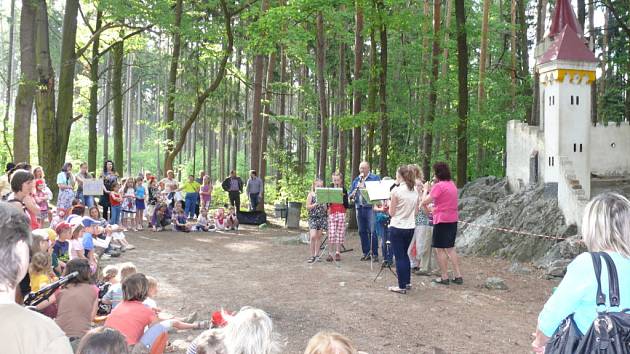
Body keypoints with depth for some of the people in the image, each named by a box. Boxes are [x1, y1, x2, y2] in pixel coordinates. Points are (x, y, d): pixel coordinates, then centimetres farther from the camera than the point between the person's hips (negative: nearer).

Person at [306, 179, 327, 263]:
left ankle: (316, 255, 13)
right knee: (313, 236, -14)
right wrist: (315, 204, -18)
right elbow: (307, 207, -4)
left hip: (322, 217, 3)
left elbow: (326, 207, 11)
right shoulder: (311, 194, 1)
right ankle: (312, 255, -4)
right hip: (313, 217, -3)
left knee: (318, 236, 5)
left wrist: (324, 205, -11)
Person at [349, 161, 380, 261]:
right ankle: (366, 253, 16)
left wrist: (365, 188, -17)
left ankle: (374, 254, -2)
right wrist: (353, 194, -7)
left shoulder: (375, 178, 2)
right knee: (362, 231, 7)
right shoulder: (356, 180, 17)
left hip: (370, 207, -5)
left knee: (372, 231, -8)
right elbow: (350, 195, 17)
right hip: (359, 207, 5)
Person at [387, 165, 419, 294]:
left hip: (397, 227, -6)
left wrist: (390, 205, 8)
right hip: (410, 227, 6)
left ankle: (402, 286, 5)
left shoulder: (396, 190, -16)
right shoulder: (415, 191, 3)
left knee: (399, 257, 2)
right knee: (404, 254, 21)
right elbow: (416, 211, 11)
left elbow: (391, 213, -10)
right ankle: (407, 282, 27)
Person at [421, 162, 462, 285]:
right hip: (453, 220, 8)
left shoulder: (439, 186, -16)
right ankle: (458, 276, 14)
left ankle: (444, 277, 3)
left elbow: (425, 202, -17)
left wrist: (426, 189, -2)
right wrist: (431, 189, 14)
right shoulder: (452, 184, 11)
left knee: (439, 249, 1)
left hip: (442, 221, -8)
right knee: (450, 248, 16)